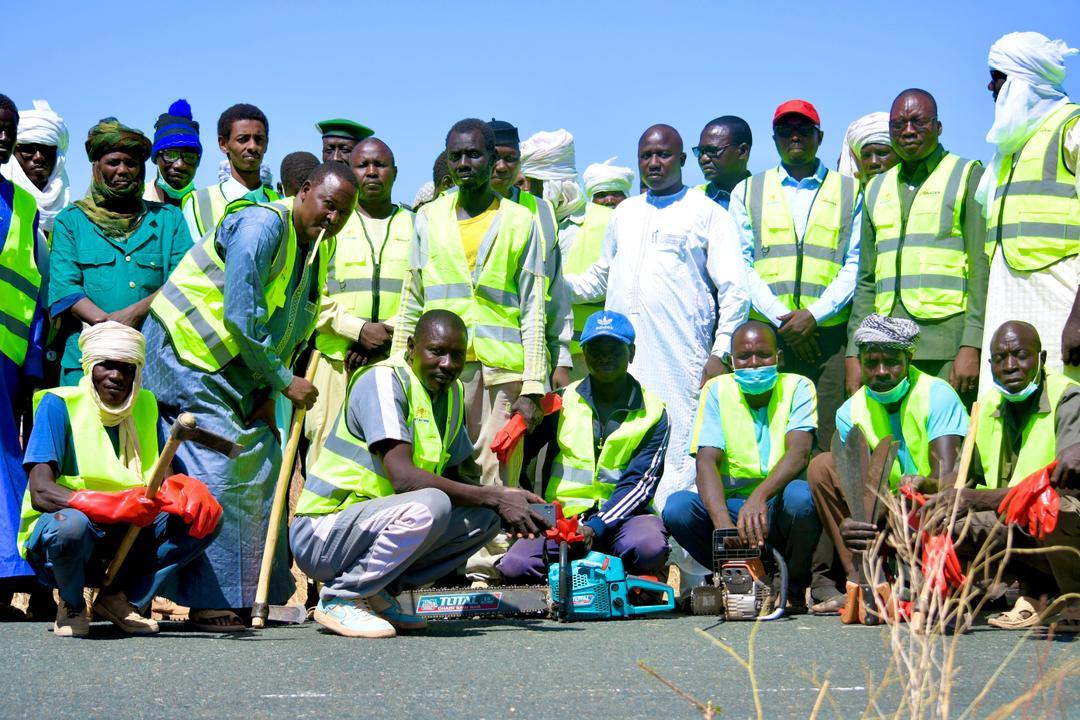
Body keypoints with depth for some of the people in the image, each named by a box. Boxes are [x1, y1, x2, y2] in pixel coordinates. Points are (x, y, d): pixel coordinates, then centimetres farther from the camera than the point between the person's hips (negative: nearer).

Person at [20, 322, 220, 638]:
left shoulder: (145, 405, 6)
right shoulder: (58, 405, -11)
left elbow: (163, 480, 4)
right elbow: (40, 492, -23)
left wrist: (187, 488, -23)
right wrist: (113, 505, -39)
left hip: (129, 537, 5)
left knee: (203, 515, -14)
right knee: (70, 524, -39)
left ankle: (118, 599, 0)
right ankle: (71, 605, -5)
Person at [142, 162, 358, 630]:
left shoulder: (320, 249, 8)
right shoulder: (261, 225, -20)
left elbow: (292, 330, 12)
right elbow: (240, 318, -25)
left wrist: (267, 394, 0)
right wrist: (283, 381, -18)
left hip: (235, 374, 9)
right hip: (185, 353, -9)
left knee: (261, 464, 7)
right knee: (217, 474, -13)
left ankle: (249, 593, 13)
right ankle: (208, 601, -9)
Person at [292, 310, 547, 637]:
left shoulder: (452, 393, 10)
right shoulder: (384, 380, -17)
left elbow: (462, 477, 14)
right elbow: (402, 476, -28)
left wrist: (504, 501, -8)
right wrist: (494, 497, -26)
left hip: (373, 521, 9)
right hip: (321, 532, -9)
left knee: (487, 516, -2)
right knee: (429, 507, -33)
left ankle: (379, 593, 3)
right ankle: (340, 597, -14)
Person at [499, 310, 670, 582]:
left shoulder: (652, 412, 5)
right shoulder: (563, 402, 11)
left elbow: (639, 483, -5)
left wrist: (596, 527, -19)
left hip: (622, 514, -2)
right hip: (565, 515, 2)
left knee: (649, 548, -38)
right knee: (514, 567, -27)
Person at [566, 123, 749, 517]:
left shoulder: (708, 214, 7)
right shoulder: (625, 212, 23)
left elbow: (734, 290, 2)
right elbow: (600, 278, 33)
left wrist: (721, 353, -7)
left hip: (681, 358, -5)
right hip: (622, 358, 5)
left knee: (678, 458, -10)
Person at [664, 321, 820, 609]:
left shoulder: (797, 387, -1)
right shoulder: (717, 391, 2)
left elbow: (799, 453, -20)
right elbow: (706, 460, -12)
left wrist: (760, 496, -40)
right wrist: (723, 524, -31)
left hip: (780, 510, -1)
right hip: (731, 507, 2)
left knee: (800, 495, -35)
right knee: (677, 507, -26)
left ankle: (795, 591, -8)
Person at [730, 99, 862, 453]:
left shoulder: (850, 192, 14)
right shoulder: (748, 192, 16)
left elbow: (855, 265, 5)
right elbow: (741, 265, 7)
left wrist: (814, 315, -9)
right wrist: (781, 317, -6)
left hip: (829, 333, -1)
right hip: (765, 332, 1)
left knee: (830, 443, -7)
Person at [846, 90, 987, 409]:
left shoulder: (969, 175, 6)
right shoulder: (877, 189, 21)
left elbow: (983, 267, -3)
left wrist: (972, 345, -13)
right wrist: (855, 352, 12)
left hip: (947, 345, -4)